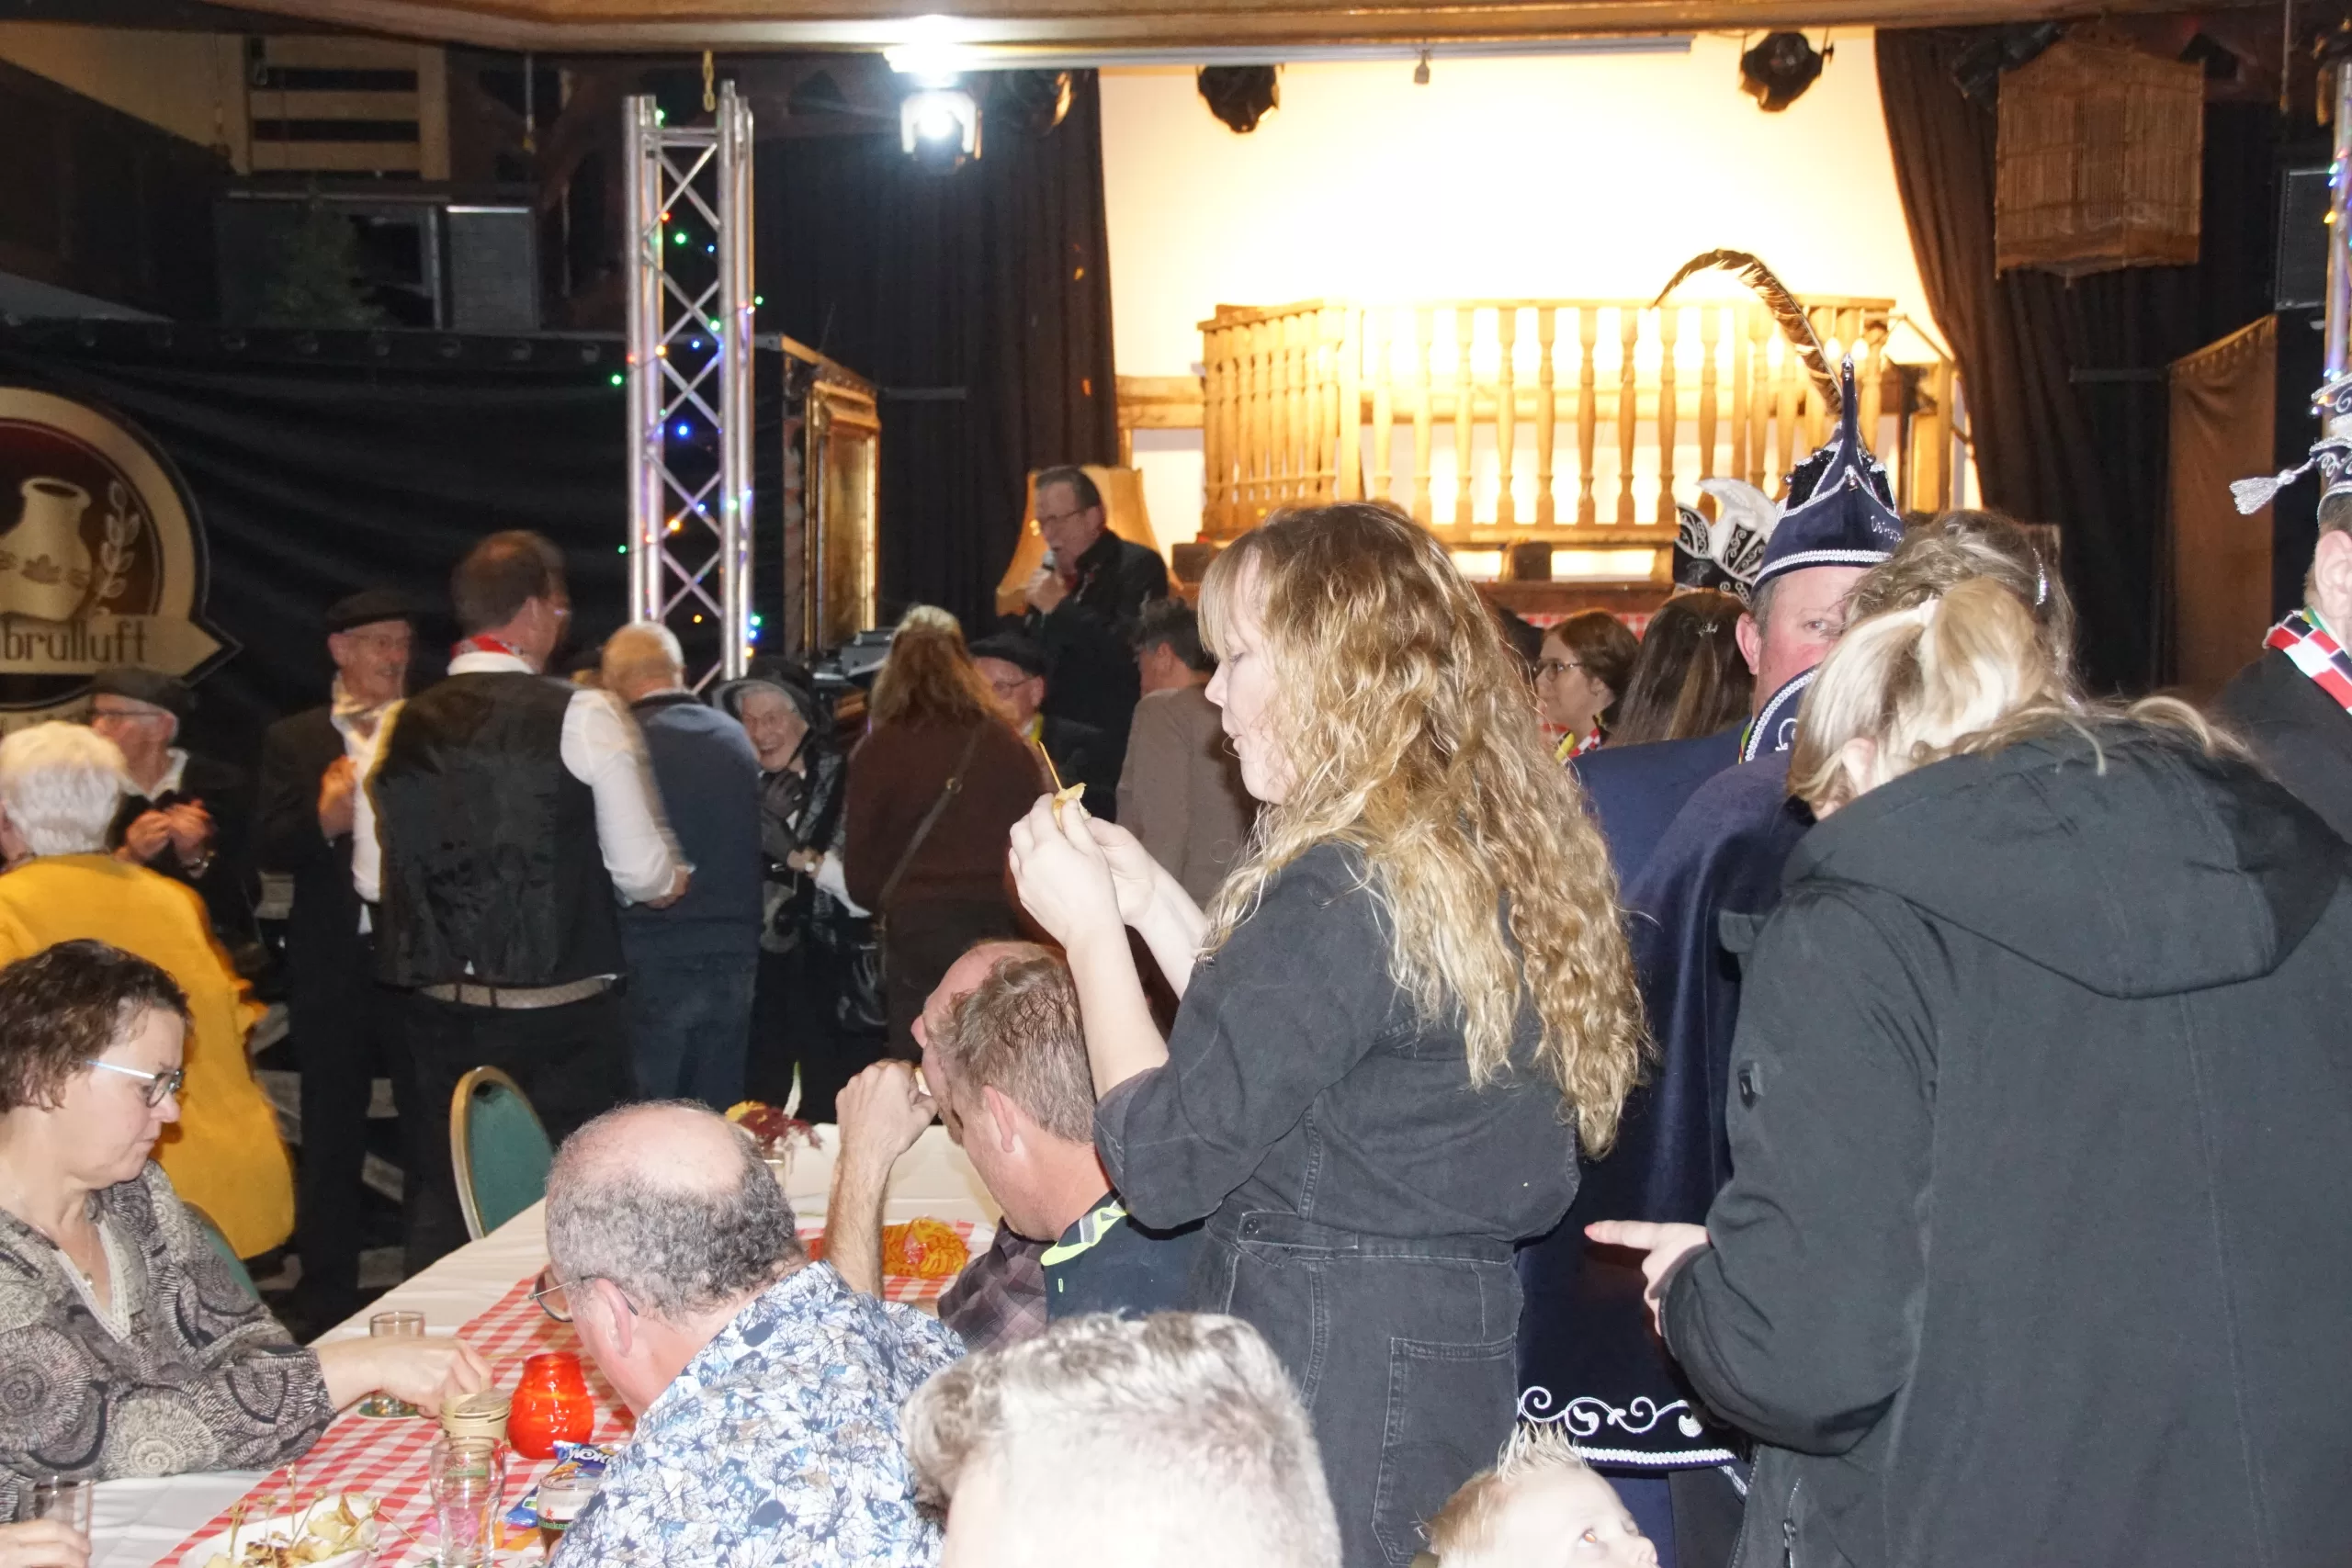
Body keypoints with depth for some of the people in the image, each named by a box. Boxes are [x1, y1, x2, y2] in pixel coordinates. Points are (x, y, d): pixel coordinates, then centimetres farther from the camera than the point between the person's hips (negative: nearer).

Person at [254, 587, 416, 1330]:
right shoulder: (293, 740, 7)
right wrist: (323, 819, -20)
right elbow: (267, 850, -2)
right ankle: (325, 1305, 23)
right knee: (332, 1138, 10)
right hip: (334, 965, 1)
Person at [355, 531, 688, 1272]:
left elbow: (372, 877, 10)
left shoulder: (399, 728, 3)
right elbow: (644, 874, -11)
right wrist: (671, 878, 12)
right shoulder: (582, 716, -10)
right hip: (559, 1016, -4)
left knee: (442, 1208, 15)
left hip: (436, 1014, 5)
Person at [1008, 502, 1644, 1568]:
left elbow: (1161, 1162, -18)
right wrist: (1153, 903, 10)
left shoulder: (1342, 890, -22)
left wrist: (1091, 929, -10)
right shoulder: (1486, 853, 6)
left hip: (1331, 1369, -9)